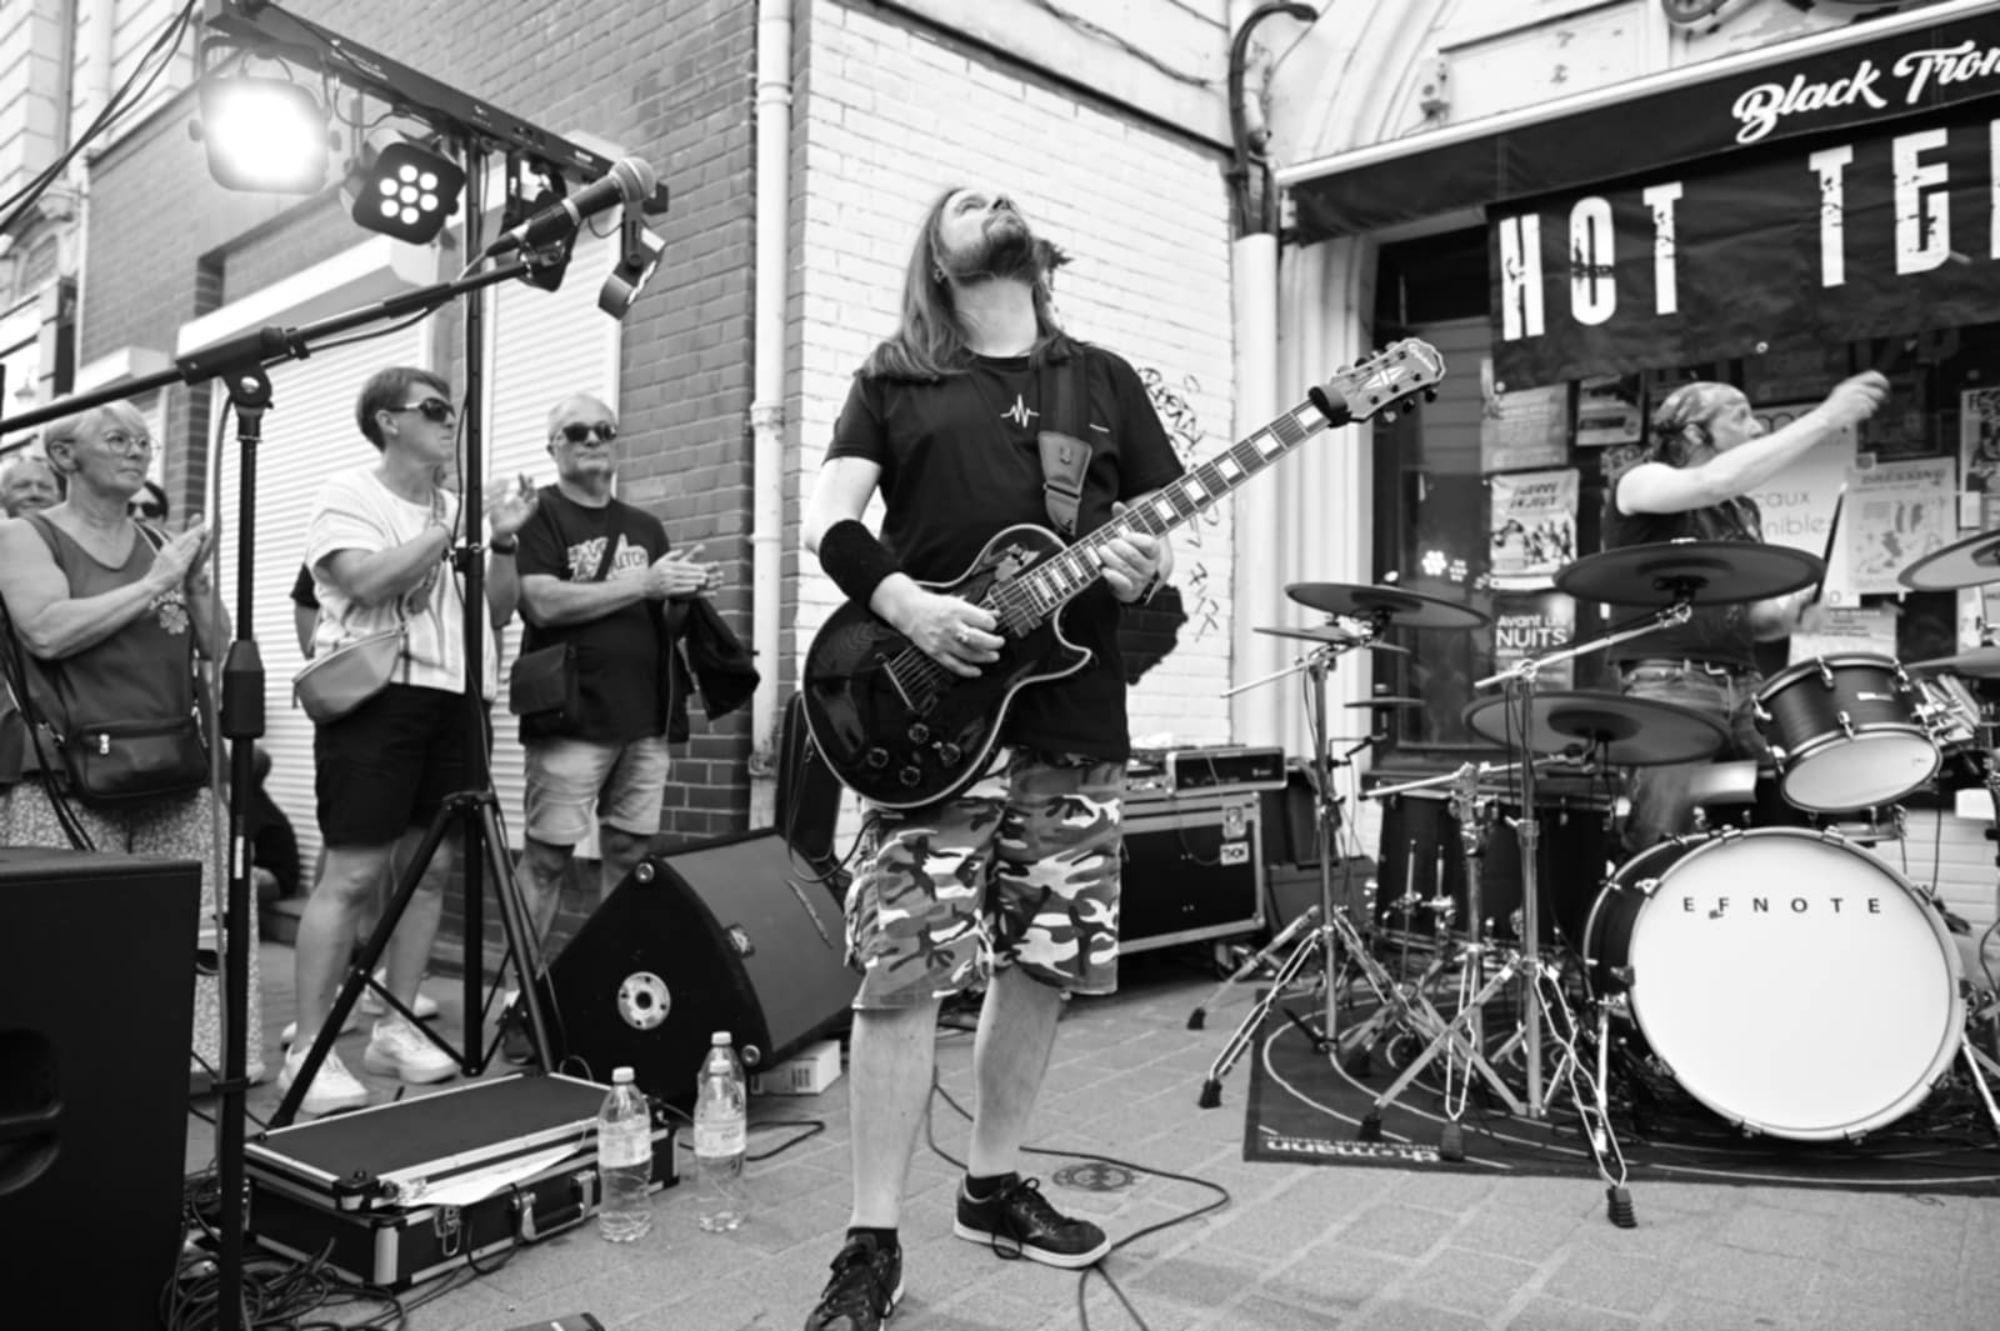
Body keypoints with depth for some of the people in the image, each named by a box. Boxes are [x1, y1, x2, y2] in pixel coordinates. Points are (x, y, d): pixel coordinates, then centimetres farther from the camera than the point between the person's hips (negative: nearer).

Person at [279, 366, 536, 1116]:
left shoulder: (457, 508, 18)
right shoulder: (347, 494, 0)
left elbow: (498, 612, 15)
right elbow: (368, 582, -18)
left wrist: (504, 541, 0)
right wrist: (456, 525, -15)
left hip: (454, 700, 6)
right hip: (376, 695, -6)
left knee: (432, 865, 6)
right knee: (352, 873, -8)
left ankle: (396, 1029, 17)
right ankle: (308, 1049, -1)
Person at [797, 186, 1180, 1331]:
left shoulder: (1106, 379, 18)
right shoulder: (894, 379, 10)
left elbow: (1170, 520, 15)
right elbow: (828, 521, 1)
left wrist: (1148, 565, -9)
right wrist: (907, 606, -17)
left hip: (1075, 717, 4)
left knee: (1042, 962, 9)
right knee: (903, 970, -7)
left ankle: (995, 1185, 29)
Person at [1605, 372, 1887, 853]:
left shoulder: (1745, 512, 20)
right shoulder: (1639, 484, -1)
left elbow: (1753, 619, 23)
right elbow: (1715, 483, -23)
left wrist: (1790, 613, 0)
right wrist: (1825, 418, -19)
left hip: (1742, 691, 7)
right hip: (1666, 687, -7)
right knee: (1655, 850, -14)